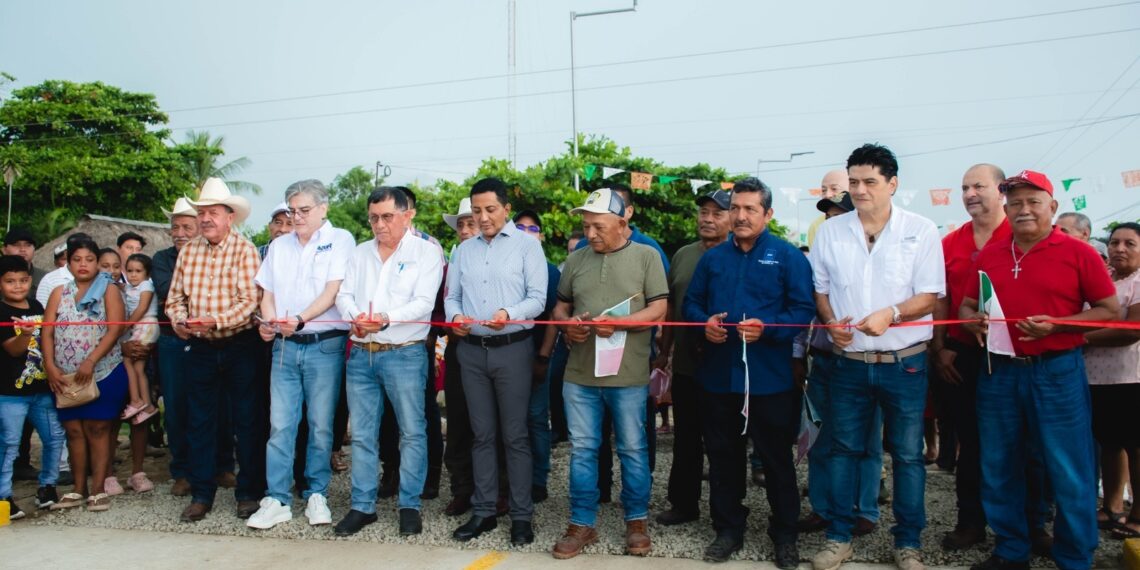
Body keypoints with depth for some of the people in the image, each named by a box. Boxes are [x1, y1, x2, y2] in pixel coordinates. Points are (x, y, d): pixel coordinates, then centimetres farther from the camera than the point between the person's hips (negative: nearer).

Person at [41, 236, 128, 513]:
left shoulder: (108, 291, 0)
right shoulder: (59, 293, 11)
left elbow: (114, 330, -11)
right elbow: (47, 332, 5)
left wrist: (89, 362, -19)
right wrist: (50, 367, -8)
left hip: (103, 373, -3)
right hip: (65, 377, 3)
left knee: (97, 430, 0)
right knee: (74, 431, 7)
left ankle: (98, 489, 6)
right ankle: (78, 490, 17)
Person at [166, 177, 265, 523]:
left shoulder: (244, 250, -8)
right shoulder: (188, 252, 7)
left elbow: (250, 300, -16)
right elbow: (175, 297, 9)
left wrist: (216, 320, -27)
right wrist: (179, 320, -11)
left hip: (239, 345, -4)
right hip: (200, 348, 5)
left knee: (246, 422, 4)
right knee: (200, 422, 10)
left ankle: (248, 493, 15)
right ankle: (201, 495, 21)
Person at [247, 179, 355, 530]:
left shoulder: (340, 240, 1)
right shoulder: (279, 246, 16)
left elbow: (333, 291, -9)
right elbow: (268, 293, 16)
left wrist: (300, 319, -22)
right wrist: (268, 322, -5)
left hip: (325, 345, -4)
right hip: (284, 345, 4)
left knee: (321, 425, 3)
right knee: (280, 425, 2)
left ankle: (316, 495, 16)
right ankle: (277, 500, 10)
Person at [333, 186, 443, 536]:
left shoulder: (426, 252, -1)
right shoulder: (360, 253, 14)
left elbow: (423, 303, -12)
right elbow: (344, 295, 8)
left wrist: (386, 319, -27)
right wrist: (355, 317, -14)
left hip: (404, 353, -4)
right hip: (361, 353, 5)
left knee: (412, 432, 2)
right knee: (362, 434, 10)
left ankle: (410, 506, 15)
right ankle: (362, 506, 21)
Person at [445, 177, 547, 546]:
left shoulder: (527, 245, -1)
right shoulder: (464, 250, 13)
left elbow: (537, 297, -8)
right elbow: (451, 295, 11)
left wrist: (509, 314, -26)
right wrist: (455, 315, -11)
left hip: (513, 349, -4)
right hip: (471, 350, 4)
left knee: (515, 435, 1)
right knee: (482, 434, 11)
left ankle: (522, 516, 10)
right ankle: (483, 511, 20)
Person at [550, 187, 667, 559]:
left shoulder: (646, 256, -1)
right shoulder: (576, 260, 10)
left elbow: (658, 309, -7)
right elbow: (560, 306, 17)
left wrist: (617, 323, -18)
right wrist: (567, 324, -5)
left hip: (628, 376, -3)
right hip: (579, 374, 3)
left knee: (633, 449, 9)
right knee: (582, 449, 9)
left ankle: (637, 521, 25)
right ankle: (582, 524, 21)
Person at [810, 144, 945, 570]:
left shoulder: (921, 230, -4)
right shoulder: (830, 231, 3)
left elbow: (929, 296, -6)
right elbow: (820, 289, 9)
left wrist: (891, 313, -23)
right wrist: (831, 321, -10)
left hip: (904, 362, -2)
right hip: (849, 362, 2)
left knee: (908, 454, 7)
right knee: (844, 450, 9)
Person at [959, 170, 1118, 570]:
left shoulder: (1078, 253, -2)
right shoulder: (989, 255, 9)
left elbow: (1111, 310, -3)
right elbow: (967, 306, 15)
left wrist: (1056, 325, -16)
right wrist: (975, 322, -7)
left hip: (1057, 372, -4)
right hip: (998, 372, 4)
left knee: (1069, 474, 4)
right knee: (999, 469, 11)